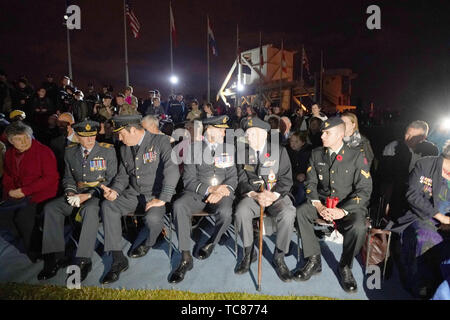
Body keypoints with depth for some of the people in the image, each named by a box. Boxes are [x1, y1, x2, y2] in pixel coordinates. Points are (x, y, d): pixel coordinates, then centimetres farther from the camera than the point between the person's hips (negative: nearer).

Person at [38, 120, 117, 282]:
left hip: (99, 194, -5)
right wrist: (70, 193, -5)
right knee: (51, 208, -17)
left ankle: (83, 260, -31)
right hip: (77, 193, 5)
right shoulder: (70, 152, 11)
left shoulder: (107, 150, -2)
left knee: (90, 209, -36)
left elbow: (111, 179, -6)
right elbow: (68, 177, 18)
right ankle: (55, 257, -13)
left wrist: (89, 195, -16)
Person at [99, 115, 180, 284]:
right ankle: (118, 260, -10)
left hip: (156, 193, -6)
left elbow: (172, 170, -22)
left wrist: (162, 199, -25)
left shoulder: (160, 141, -11)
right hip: (133, 193, 6)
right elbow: (123, 175, 17)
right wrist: (115, 190, -5)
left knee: (153, 218, -33)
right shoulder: (125, 149, 11)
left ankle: (147, 244, 7)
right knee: (107, 206, -17)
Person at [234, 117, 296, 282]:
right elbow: (241, 180, 1)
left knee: (288, 214, -31)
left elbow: (286, 179, 0)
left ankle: (279, 257, -7)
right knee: (241, 212, -30)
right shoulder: (242, 152, 5)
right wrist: (255, 195, -17)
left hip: (276, 195, 0)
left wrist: (273, 195, -18)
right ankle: (249, 253, -5)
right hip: (251, 195, 1)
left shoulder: (279, 151, 3)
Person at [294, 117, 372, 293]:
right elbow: (311, 182, 4)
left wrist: (343, 210, -22)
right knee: (301, 211, -25)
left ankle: (345, 266, -2)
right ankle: (314, 260, -10)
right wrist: (318, 205, -14)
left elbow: (364, 190, -9)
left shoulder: (357, 156, -6)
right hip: (322, 201, 3)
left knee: (358, 226, -32)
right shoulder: (316, 154, 5)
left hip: (348, 204, -3)